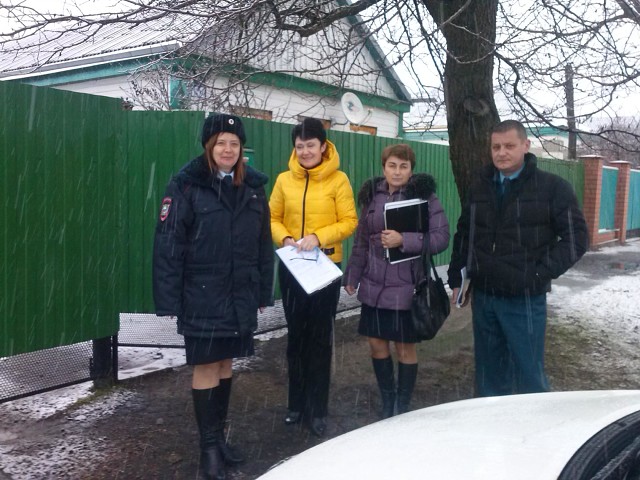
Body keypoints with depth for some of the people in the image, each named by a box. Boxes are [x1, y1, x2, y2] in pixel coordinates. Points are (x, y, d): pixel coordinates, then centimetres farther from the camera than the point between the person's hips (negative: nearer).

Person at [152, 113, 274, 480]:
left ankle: (220, 436, 30)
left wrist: (264, 294, 10)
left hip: (241, 296, 5)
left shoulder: (254, 186, 6)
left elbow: (264, 245, 10)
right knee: (206, 367, 3)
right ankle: (209, 447, 16)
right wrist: (168, 300, -14)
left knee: (226, 364, 14)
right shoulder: (187, 186, -9)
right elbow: (168, 245, -11)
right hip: (202, 296, -4)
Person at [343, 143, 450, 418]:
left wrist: (403, 240, -24)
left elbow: (441, 238, -13)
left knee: (405, 347, 7)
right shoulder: (372, 195, 6)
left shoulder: (424, 195, -8)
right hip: (374, 285, 5)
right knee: (377, 343, 11)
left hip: (406, 286, -4)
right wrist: (352, 276, 11)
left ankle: (402, 409, 24)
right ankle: (387, 404, 30)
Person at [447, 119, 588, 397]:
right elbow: (463, 235, 17)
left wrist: (541, 274, -13)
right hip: (483, 296, 4)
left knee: (529, 374, 1)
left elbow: (576, 237, -5)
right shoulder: (479, 187, 9)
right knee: (489, 372, 14)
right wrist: (455, 276, 12)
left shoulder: (552, 187, -4)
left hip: (525, 299, -4)